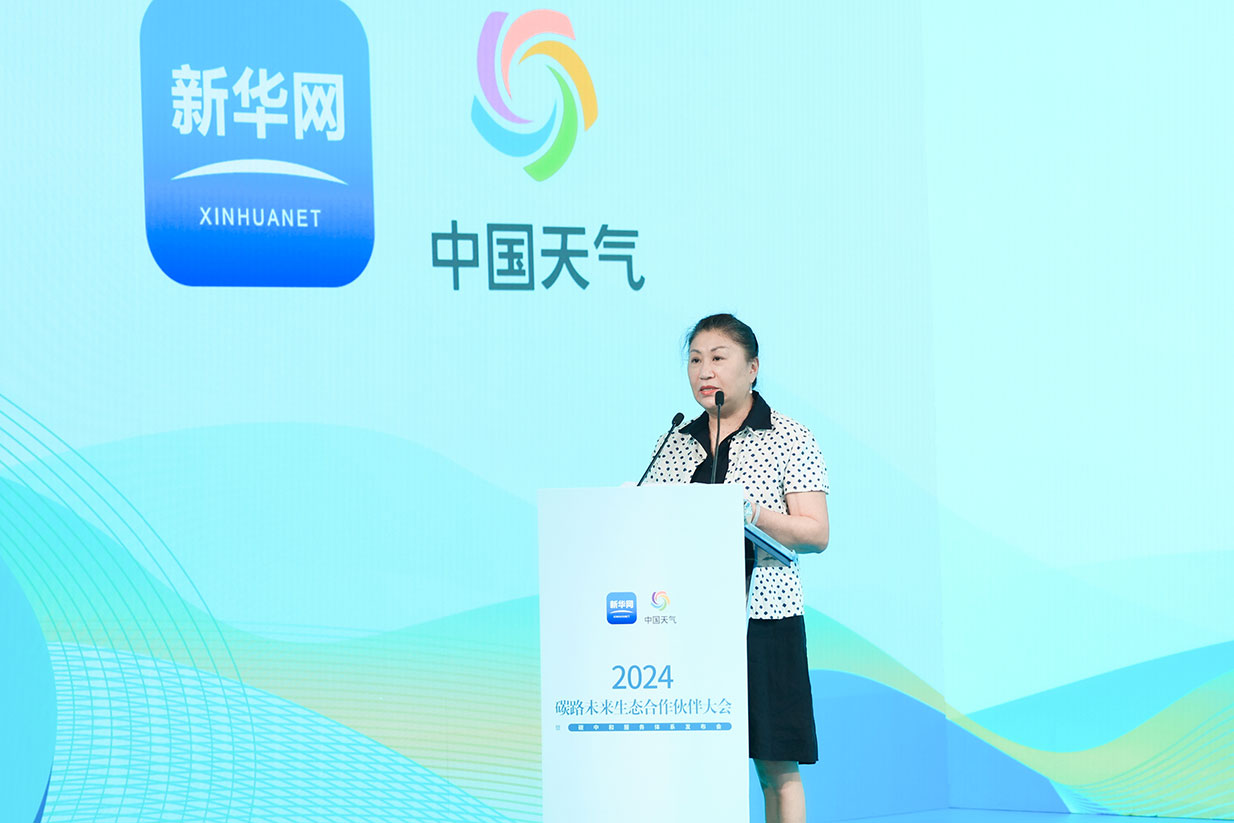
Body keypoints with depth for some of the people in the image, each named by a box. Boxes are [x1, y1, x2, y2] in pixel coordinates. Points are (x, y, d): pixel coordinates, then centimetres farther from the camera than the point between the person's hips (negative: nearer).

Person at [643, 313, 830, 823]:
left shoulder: (790, 440, 2)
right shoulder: (676, 442, 15)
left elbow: (816, 533, -4)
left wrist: (749, 513, -18)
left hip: (763, 614, -4)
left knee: (776, 769, -3)